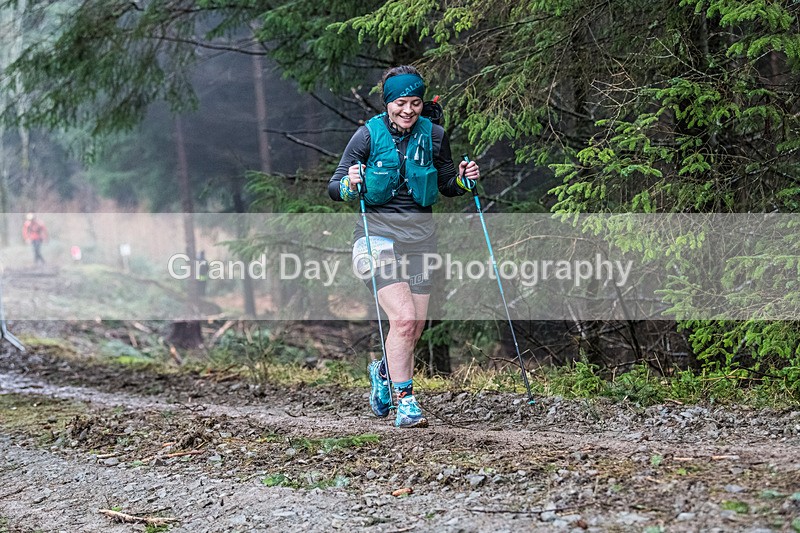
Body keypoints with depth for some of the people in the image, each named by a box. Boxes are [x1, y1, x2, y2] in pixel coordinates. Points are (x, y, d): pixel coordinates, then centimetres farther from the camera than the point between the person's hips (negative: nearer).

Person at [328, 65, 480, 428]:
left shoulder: (433, 136, 3)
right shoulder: (368, 136, -6)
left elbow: (446, 184, 17)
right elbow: (334, 189, -4)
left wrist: (464, 180, -4)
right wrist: (349, 186, -25)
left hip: (420, 235, 4)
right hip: (378, 232, -4)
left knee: (415, 328, 7)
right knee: (403, 318, -19)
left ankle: (384, 371, 39)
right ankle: (405, 404, -9)